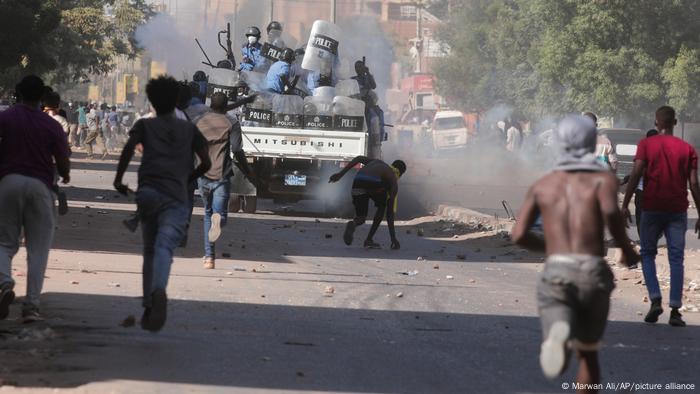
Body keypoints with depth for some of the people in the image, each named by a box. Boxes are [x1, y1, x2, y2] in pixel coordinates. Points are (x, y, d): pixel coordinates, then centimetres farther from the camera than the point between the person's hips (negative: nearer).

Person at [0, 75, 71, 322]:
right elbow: (63, 164, 2)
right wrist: (64, 176, 23)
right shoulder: (51, 126, 2)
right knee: (38, 250, 4)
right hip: (40, 185, 0)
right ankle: (31, 306, -4)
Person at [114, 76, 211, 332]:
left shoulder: (145, 125, 14)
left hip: (147, 193, 1)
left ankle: (148, 304, 10)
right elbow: (206, 164, 11)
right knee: (164, 248, -18)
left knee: (150, 250, 17)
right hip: (176, 198, -1)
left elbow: (129, 147, -5)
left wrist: (119, 179, 5)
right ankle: (159, 290, -46)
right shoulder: (190, 130, 17)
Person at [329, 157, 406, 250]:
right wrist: (393, 238, 24)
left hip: (358, 183, 3)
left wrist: (341, 174, 14)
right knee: (381, 206, 30)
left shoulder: (377, 163, 41)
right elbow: (390, 213, 22)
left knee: (360, 219, 20)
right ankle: (369, 240, 19)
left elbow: (359, 158, 20)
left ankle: (353, 224, -17)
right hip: (374, 183, -3)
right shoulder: (394, 182, 27)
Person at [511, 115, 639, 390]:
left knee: (558, 353, -16)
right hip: (593, 275, 0)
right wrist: (627, 249, 1)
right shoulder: (603, 179, 8)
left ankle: (558, 338, -53)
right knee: (588, 353, 22)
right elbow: (610, 211, -15)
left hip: (555, 274, 0)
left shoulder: (542, 185, 18)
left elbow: (519, 235, 11)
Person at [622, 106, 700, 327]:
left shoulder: (646, 145, 0)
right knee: (676, 258, 2)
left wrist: (625, 205, -6)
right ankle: (675, 311, -4)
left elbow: (636, 174, -9)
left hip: (652, 208, -1)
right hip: (677, 210, 1)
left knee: (647, 253, 12)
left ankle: (655, 300, -6)